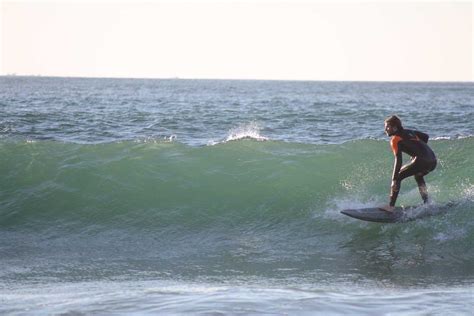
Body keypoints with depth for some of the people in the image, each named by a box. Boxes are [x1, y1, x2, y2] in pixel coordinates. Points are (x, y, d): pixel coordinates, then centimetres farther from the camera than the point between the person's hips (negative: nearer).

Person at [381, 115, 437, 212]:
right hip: (433, 161, 8)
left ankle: (391, 206, -9)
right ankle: (426, 203, 33)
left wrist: (394, 180, -13)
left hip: (422, 161, -8)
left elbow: (398, 160, -10)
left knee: (397, 177, 0)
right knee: (418, 175, 36)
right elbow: (426, 137, 31)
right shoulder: (408, 132, 24)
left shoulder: (395, 139, 1)